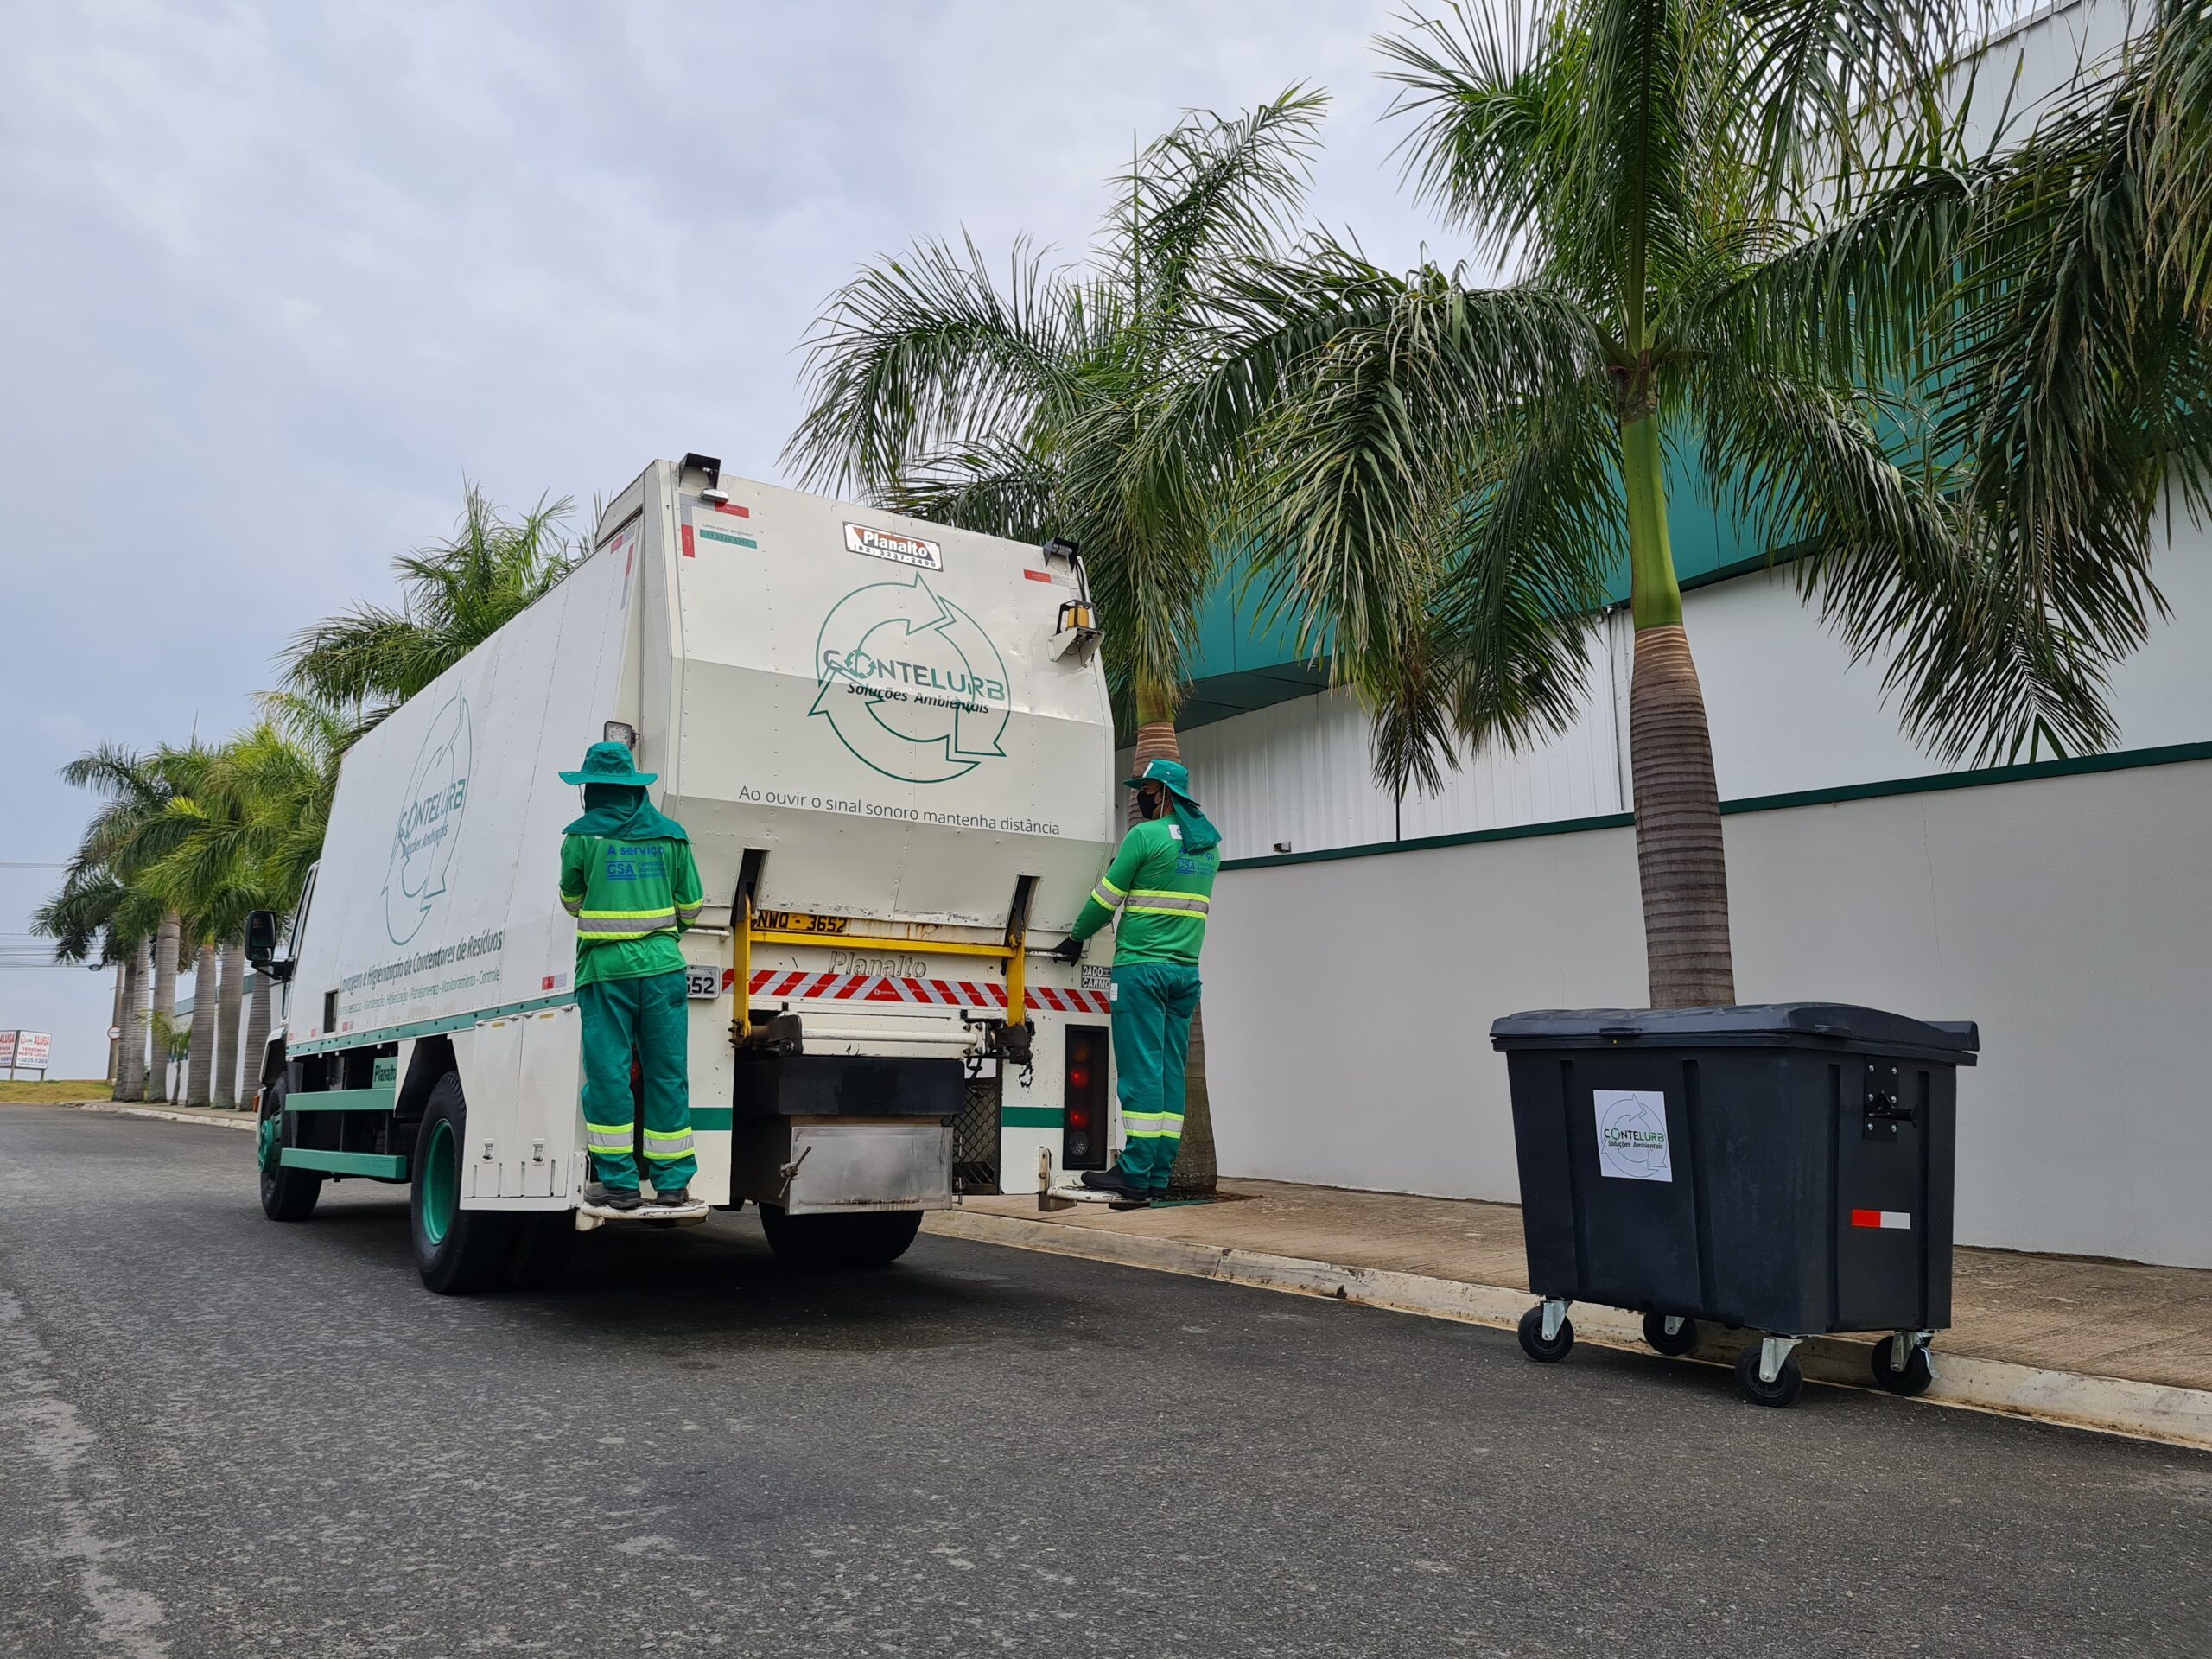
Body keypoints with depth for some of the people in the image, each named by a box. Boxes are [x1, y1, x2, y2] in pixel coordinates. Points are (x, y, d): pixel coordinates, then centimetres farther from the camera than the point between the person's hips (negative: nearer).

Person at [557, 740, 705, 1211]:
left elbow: (571, 901, 14)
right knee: (667, 1071, 6)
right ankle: (672, 1182, 11)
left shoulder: (581, 837, -1)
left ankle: (619, 1182, 5)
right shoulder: (671, 835, 6)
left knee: (608, 1071, 3)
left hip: (605, 968, -2)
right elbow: (690, 907, 10)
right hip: (663, 966, 2)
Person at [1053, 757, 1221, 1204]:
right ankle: (1159, 1177, 8)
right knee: (1171, 1072, 6)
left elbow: (1106, 898, -4)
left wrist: (1076, 937, 10)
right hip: (1186, 971, 7)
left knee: (1142, 1070, -6)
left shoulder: (1146, 835, -8)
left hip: (1141, 967, -7)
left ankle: (1135, 1175, -5)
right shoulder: (1209, 843, 14)